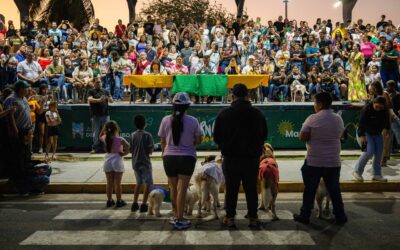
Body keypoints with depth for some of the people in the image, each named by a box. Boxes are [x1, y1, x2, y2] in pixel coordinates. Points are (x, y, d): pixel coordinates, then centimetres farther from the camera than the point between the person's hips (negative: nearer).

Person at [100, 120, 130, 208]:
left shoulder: (105, 138, 1)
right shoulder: (120, 139, -11)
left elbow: (100, 136, 25)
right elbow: (128, 147, -22)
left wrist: (104, 128, 13)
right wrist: (124, 153, -7)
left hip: (107, 160, 4)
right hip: (117, 160, -4)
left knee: (109, 183, 12)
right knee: (117, 183, 3)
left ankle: (109, 201, 19)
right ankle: (119, 201, 9)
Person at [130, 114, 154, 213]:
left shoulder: (133, 135, 2)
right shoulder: (147, 135, -12)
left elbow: (131, 150, 4)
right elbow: (150, 151, -14)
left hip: (135, 163, 5)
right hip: (145, 163, -5)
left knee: (139, 183, 19)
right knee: (148, 184, 5)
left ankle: (135, 204, 18)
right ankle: (144, 204, 0)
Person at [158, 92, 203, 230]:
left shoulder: (166, 120, -3)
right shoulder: (192, 121, -8)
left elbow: (162, 142, 3)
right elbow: (199, 140, 0)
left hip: (169, 157, 2)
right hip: (187, 157, -2)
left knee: (173, 188, 15)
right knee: (182, 189, 1)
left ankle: (175, 216, 28)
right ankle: (180, 220, 3)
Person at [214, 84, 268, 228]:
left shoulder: (224, 114, -6)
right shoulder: (258, 114, -1)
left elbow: (217, 137, 0)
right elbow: (264, 136, 8)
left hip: (231, 158, -1)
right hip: (252, 158, 1)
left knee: (231, 189, 7)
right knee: (251, 189, 11)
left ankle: (230, 218, 12)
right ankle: (253, 218, 16)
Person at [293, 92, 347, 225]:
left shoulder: (312, 118, -12)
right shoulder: (338, 119, 1)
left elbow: (302, 137, -11)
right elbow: (339, 136, 10)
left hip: (314, 161, -3)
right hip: (333, 161, 3)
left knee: (310, 189, 7)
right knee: (334, 189, 13)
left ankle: (305, 215, 16)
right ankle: (340, 216, 19)